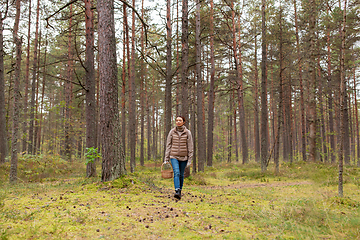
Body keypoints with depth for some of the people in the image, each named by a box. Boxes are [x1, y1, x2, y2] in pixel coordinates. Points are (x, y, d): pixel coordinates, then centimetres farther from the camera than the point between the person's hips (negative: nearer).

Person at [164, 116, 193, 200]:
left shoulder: (187, 132, -2)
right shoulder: (172, 132, 0)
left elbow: (190, 146, -2)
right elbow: (168, 145, 3)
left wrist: (190, 160, -5)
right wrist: (166, 158, 0)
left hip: (183, 157, 0)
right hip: (174, 156, 0)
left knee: (181, 175, 9)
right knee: (176, 173, -17)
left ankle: (180, 191, 24)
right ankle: (177, 192, -25)